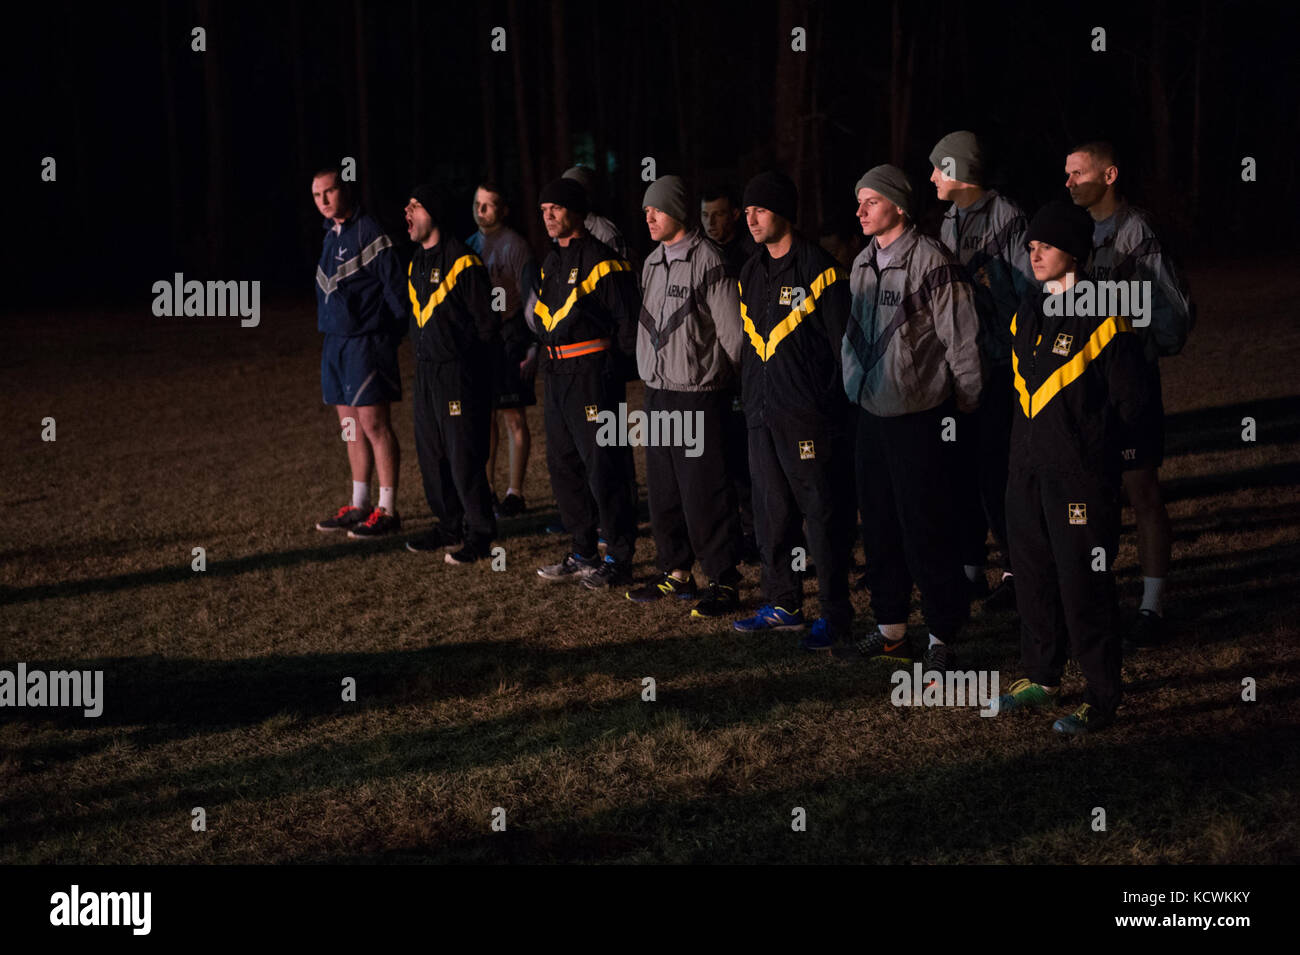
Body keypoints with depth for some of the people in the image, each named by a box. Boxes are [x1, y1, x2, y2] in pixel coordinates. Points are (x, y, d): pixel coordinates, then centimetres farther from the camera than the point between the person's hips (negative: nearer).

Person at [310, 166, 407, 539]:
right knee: (350, 425, 13)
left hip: (365, 342, -9)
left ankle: (387, 511, -3)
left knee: (374, 424, -6)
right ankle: (359, 506, 20)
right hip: (335, 342, 9)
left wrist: (392, 336, -12)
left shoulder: (368, 233, -12)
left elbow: (394, 284, -13)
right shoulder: (331, 234, 15)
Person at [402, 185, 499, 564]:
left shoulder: (462, 261, -13)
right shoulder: (416, 264, 13)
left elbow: (485, 321, -11)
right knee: (431, 453, 12)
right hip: (425, 372, 9)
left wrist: (474, 368, -7)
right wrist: (422, 358, 16)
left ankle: (480, 534, 3)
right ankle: (450, 526, 23)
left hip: (459, 372, -8)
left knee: (464, 456, -6)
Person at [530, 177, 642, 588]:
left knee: (603, 468, -6)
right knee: (563, 465, 12)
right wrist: (541, 352, 17)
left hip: (593, 373, -9)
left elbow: (627, 319, -11)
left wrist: (613, 365, -5)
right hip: (557, 376, 9)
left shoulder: (601, 260, -12)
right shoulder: (551, 263, 15)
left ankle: (618, 558, 2)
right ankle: (583, 554, 21)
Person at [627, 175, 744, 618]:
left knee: (705, 494, -6)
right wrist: (651, 369, 15)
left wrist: (717, 380, -6)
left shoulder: (707, 260, -12)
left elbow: (732, 330, -11)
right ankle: (676, 572, 24)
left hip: (699, 397, -8)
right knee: (663, 490, 12)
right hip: (656, 392, 8)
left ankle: (724, 583, 1)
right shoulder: (652, 262, 13)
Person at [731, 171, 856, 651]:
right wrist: (750, 403, 17)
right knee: (771, 513, 12)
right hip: (763, 417, 8)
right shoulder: (751, 274, 14)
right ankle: (783, 603, 24)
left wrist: (833, 407, -10)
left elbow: (844, 342, -9)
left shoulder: (817, 268, -9)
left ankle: (836, 616, 4)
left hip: (807, 417, -8)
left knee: (824, 515, -3)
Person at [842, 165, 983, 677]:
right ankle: (890, 627, 24)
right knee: (878, 523, 13)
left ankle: (942, 637, 5)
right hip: (870, 410, 8)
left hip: (919, 416, -8)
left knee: (925, 528, -4)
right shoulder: (863, 263, 10)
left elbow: (961, 337, -11)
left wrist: (964, 405, -6)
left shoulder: (931, 261, -15)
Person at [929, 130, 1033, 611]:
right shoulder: (951, 222, 15)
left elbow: (1028, 288, -12)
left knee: (995, 469, -7)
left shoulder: (1006, 217, -10)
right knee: (962, 466, 9)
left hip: (1001, 364, -8)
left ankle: (1015, 572, 2)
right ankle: (971, 570, 18)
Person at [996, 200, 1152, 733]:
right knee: (1032, 574, 15)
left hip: (1081, 476, -7)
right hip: (1027, 469, 7)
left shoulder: (1102, 319, -12)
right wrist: (1035, 439, 14)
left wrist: (1092, 446, -5)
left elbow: (1132, 403, -8)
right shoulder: (1027, 312, 9)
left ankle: (1102, 700, 7)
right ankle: (1042, 679, 31)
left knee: (1083, 586, -3)